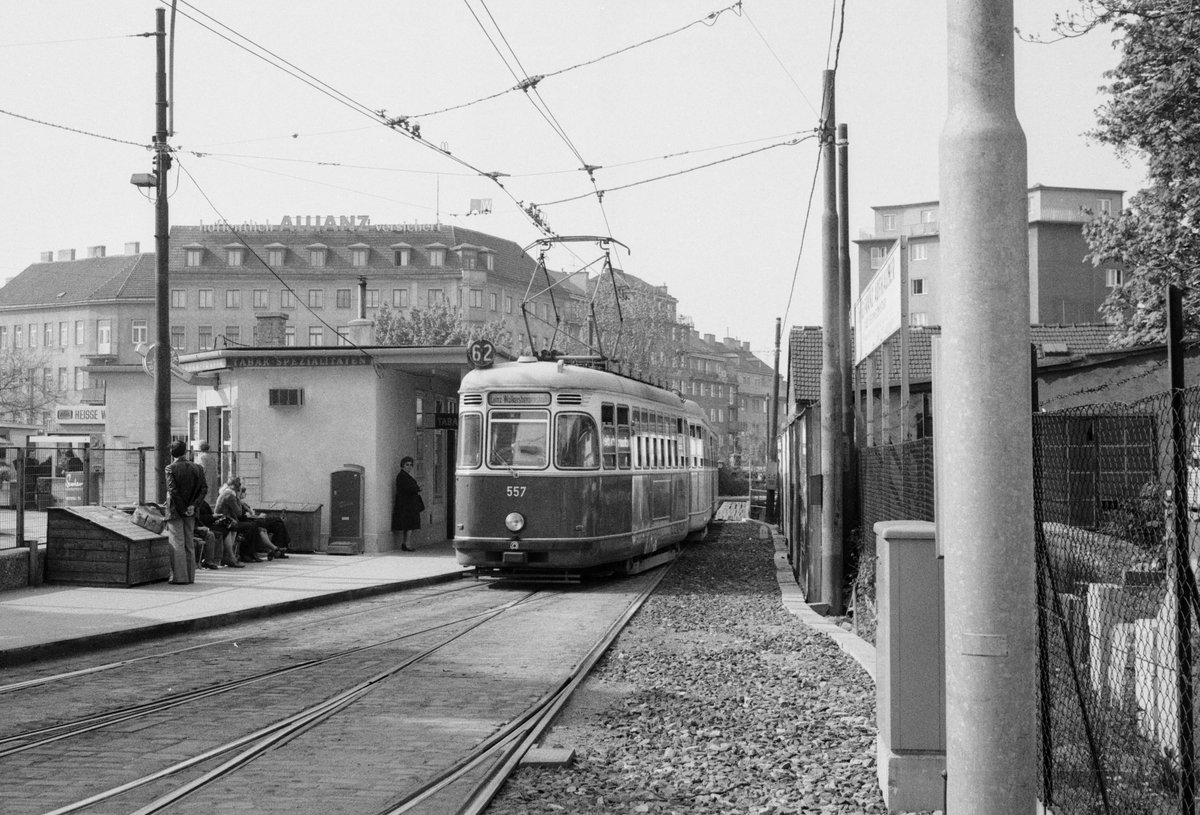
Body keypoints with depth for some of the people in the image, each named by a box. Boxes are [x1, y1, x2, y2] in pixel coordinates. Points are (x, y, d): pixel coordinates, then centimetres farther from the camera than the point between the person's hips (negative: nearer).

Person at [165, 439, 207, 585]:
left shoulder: (170, 468, -9)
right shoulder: (196, 468, 5)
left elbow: (173, 490, -16)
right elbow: (204, 488, -2)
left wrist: (182, 509, -10)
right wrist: (192, 505, -6)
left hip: (175, 511, -5)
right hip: (190, 512, 5)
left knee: (177, 544, -2)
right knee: (189, 544, 12)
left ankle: (179, 577, -4)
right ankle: (190, 576, 14)